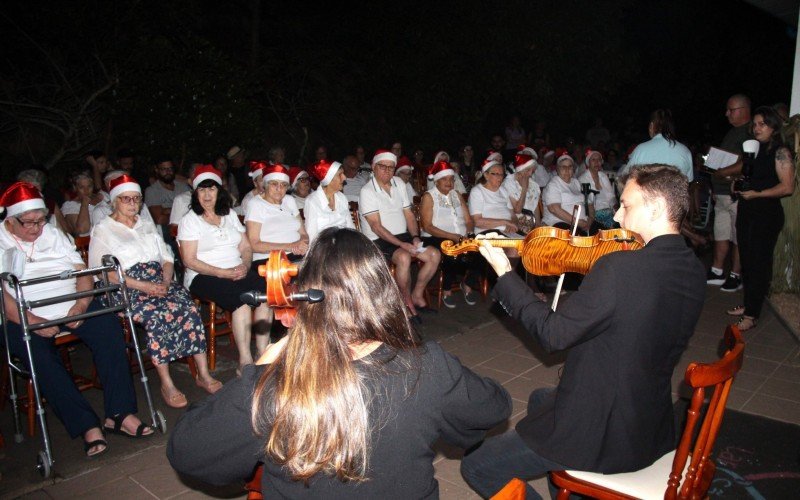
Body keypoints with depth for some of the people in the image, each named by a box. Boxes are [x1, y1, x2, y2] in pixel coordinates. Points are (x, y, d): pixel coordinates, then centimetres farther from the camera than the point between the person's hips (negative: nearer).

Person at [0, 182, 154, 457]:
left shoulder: (53, 233, 15)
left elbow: (82, 271, 8)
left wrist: (81, 305, -9)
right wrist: (34, 322, -20)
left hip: (72, 307, 3)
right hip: (24, 318, -3)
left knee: (110, 329, -23)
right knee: (42, 358, -30)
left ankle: (120, 413, -21)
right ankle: (87, 426, -25)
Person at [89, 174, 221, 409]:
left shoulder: (147, 226, 24)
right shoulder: (102, 230, 6)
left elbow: (167, 258, 18)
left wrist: (165, 282, -4)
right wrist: (143, 286, -17)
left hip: (159, 282, 5)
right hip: (126, 290, -4)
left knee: (189, 307, -24)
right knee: (156, 315, -34)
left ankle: (203, 374, -22)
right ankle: (166, 384, -27)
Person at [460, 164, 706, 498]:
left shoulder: (620, 267, -30)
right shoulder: (693, 271, -3)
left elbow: (552, 334, -21)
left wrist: (504, 273, -12)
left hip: (602, 437, -9)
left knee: (476, 468, 3)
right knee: (540, 398, 34)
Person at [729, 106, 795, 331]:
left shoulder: (780, 152, -10)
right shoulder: (754, 148, 14)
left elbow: (787, 187, -16)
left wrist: (756, 194, -18)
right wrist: (738, 185, 7)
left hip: (767, 214, -8)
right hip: (746, 211, 8)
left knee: (759, 264, -3)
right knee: (747, 260, 13)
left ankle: (752, 315, 3)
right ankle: (748, 305, 25)